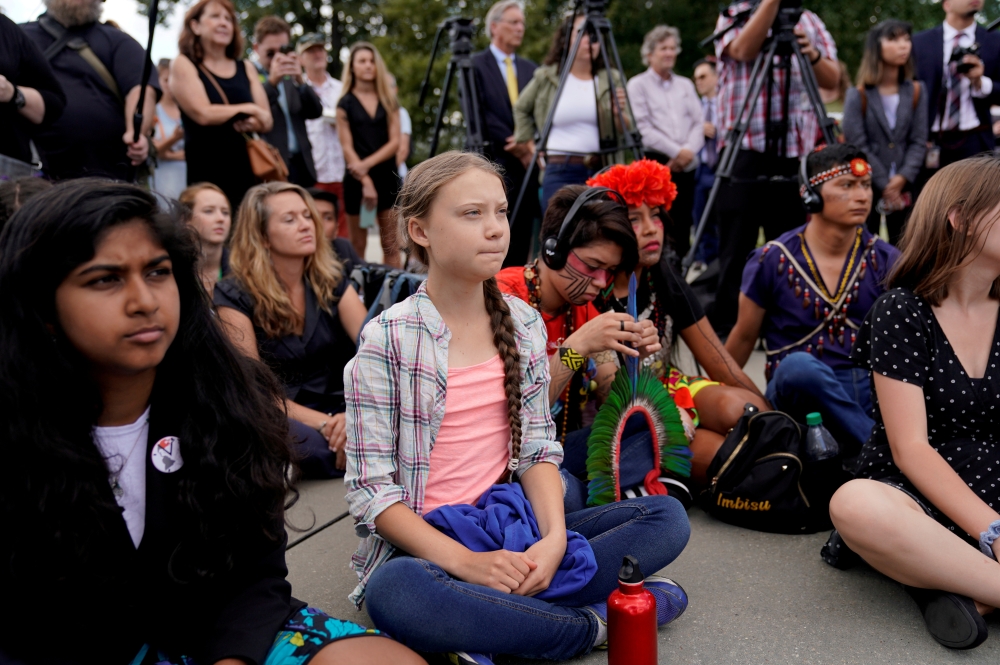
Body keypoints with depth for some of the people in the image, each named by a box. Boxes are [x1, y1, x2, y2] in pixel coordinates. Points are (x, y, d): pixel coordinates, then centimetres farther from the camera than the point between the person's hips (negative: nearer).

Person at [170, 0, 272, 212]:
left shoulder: (246, 68, 15)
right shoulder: (183, 65, 2)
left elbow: (266, 120, 8)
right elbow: (203, 114, -12)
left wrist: (252, 123, -15)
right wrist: (248, 110, -1)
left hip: (246, 171, 4)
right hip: (205, 174, -4)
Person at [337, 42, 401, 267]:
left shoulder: (389, 101, 10)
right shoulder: (345, 103, 4)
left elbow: (394, 142, 1)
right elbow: (347, 147, -3)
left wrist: (367, 164, -13)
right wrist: (366, 181, -14)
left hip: (386, 175, 2)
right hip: (357, 179, -2)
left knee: (391, 246, 1)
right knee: (358, 247, 3)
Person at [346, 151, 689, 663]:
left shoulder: (524, 324, 5)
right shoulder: (387, 339, -9)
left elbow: (538, 448, 5)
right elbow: (370, 488, -12)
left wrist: (554, 538, -14)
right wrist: (464, 561, -23)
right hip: (425, 546, -4)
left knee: (666, 516, -9)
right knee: (396, 592, -39)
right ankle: (595, 624, -18)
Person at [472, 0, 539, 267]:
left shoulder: (530, 69, 17)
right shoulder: (475, 65, 1)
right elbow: (480, 115, -7)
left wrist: (531, 143, -9)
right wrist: (516, 147, -10)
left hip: (527, 163, 5)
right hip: (494, 162, -5)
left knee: (522, 237, 3)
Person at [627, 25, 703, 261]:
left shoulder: (686, 84, 21)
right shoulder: (638, 84, 5)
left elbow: (699, 121, 12)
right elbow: (642, 127, -7)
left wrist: (689, 150, -7)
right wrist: (675, 151, -11)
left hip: (686, 165, 5)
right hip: (655, 162, -4)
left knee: (683, 224, 2)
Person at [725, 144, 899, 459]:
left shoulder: (885, 260, 3)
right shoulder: (771, 260, -4)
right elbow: (743, 338, 7)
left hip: (869, 388, 2)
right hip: (798, 389, -2)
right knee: (799, 365, -38)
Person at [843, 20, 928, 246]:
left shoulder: (917, 92, 6)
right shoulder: (858, 95, -5)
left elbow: (919, 141, 3)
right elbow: (858, 145, -9)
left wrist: (902, 178, -12)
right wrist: (884, 184, -10)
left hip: (904, 186, 3)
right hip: (866, 185, -3)